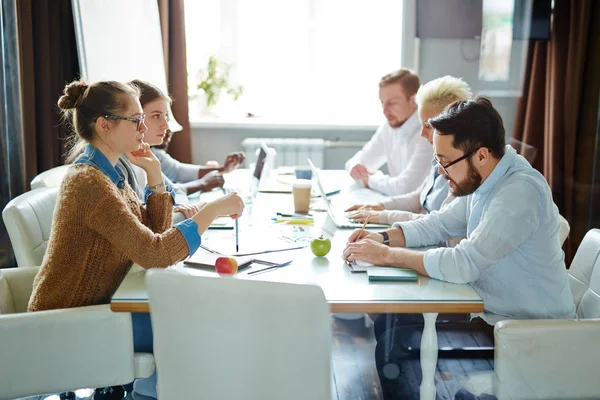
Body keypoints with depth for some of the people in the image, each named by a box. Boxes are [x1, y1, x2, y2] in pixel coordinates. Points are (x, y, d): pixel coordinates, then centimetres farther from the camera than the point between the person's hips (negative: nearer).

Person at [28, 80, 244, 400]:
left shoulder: (108, 173, 5)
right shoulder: (90, 182, -25)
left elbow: (156, 233, 4)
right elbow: (154, 254, -31)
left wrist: (154, 174, -4)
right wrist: (213, 209, -26)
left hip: (87, 307, 9)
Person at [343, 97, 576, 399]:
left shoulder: (520, 191, -27)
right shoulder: (484, 180, 1)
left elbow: (463, 265, -33)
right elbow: (440, 223, 12)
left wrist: (387, 256, -24)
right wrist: (383, 237, -4)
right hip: (489, 310, 8)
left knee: (398, 343, -11)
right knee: (388, 323, 2)